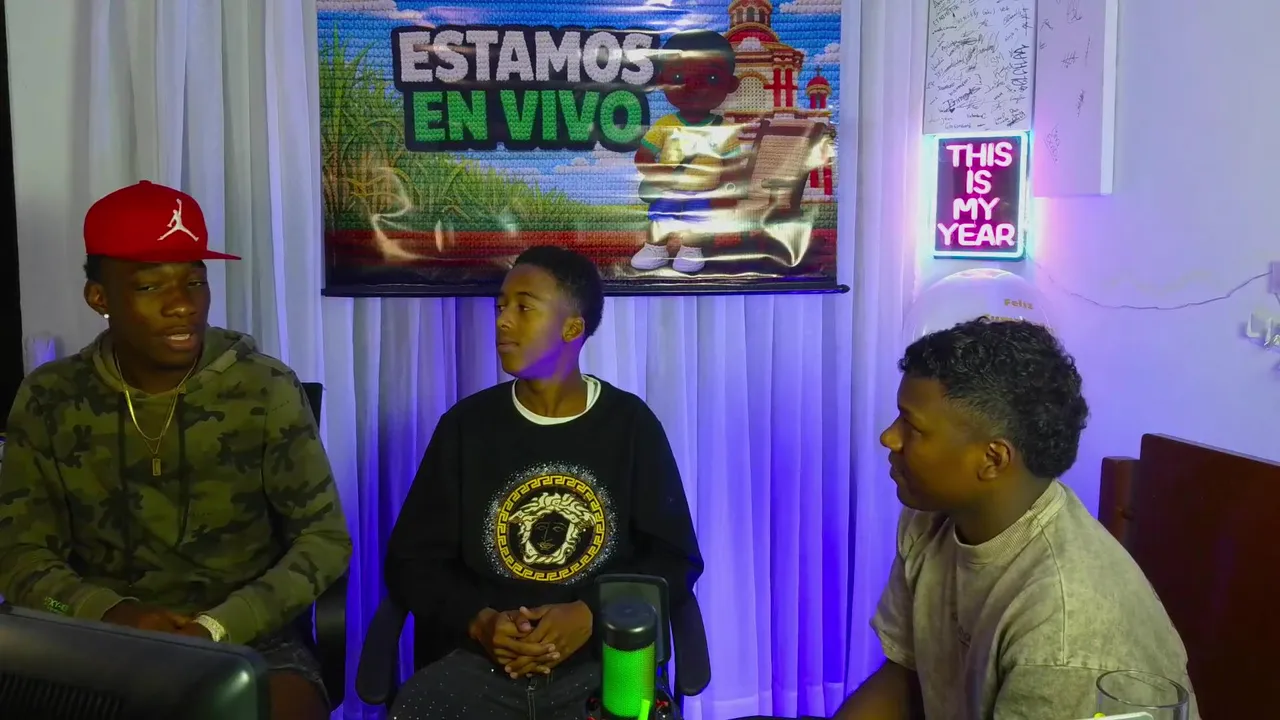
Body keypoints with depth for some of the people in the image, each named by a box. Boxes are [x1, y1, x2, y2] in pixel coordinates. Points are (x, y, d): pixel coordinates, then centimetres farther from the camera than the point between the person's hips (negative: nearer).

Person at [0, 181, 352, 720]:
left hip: (248, 641, -2)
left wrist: (217, 627, -19)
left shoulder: (266, 389, -7)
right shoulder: (50, 400, 0)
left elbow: (325, 538, -5)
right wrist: (112, 614, -18)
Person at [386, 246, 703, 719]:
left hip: (602, 657, 0)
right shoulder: (465, 425, 6)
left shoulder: (631, 424, 3)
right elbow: (411, 559, 8)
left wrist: (590, 616, -13)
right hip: (483, 659, 1)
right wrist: (478, 622, -11)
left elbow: (675, 559, 3)